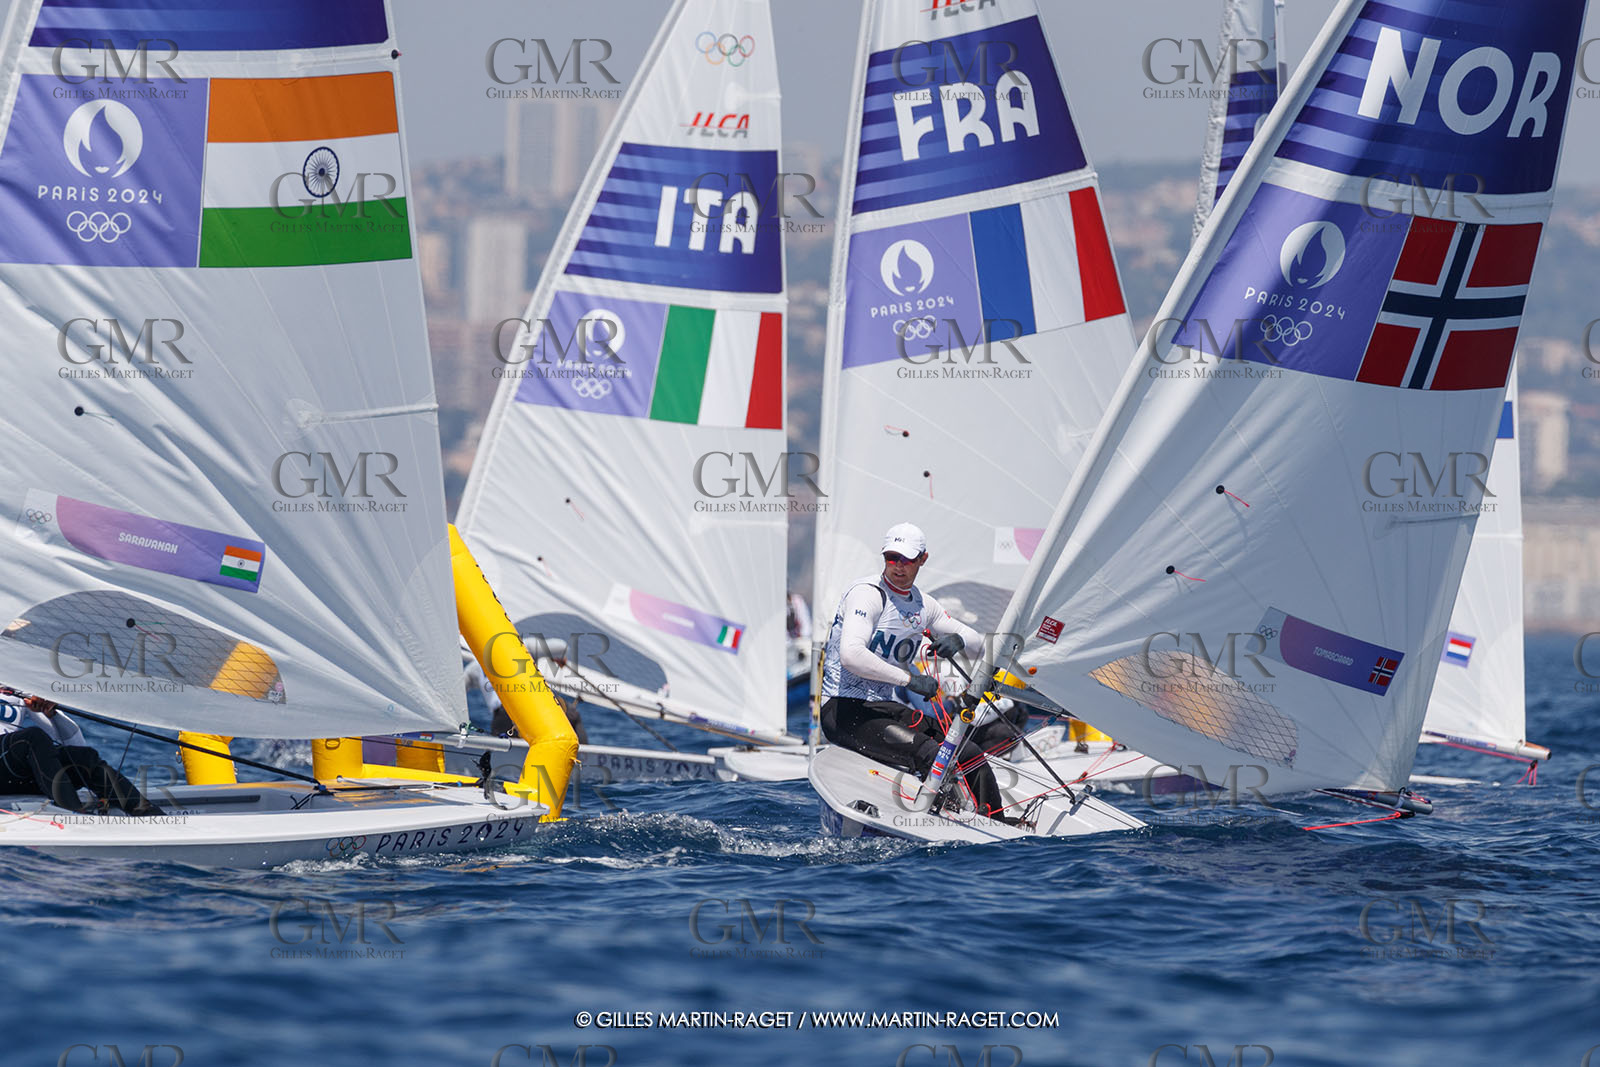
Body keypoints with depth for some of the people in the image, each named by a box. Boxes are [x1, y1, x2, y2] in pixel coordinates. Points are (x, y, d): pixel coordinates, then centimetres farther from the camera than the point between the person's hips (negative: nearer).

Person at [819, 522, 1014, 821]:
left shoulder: (922, 604, 12)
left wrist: (958, 640, -7)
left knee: (969, 755, -3)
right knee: (929, 753, -28)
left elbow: (977, 643, 18)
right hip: (845, 708, -8)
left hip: (887, 708, 8)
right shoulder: (867, 594, -12)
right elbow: (851, 656, -28)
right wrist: (909, 679, -28)